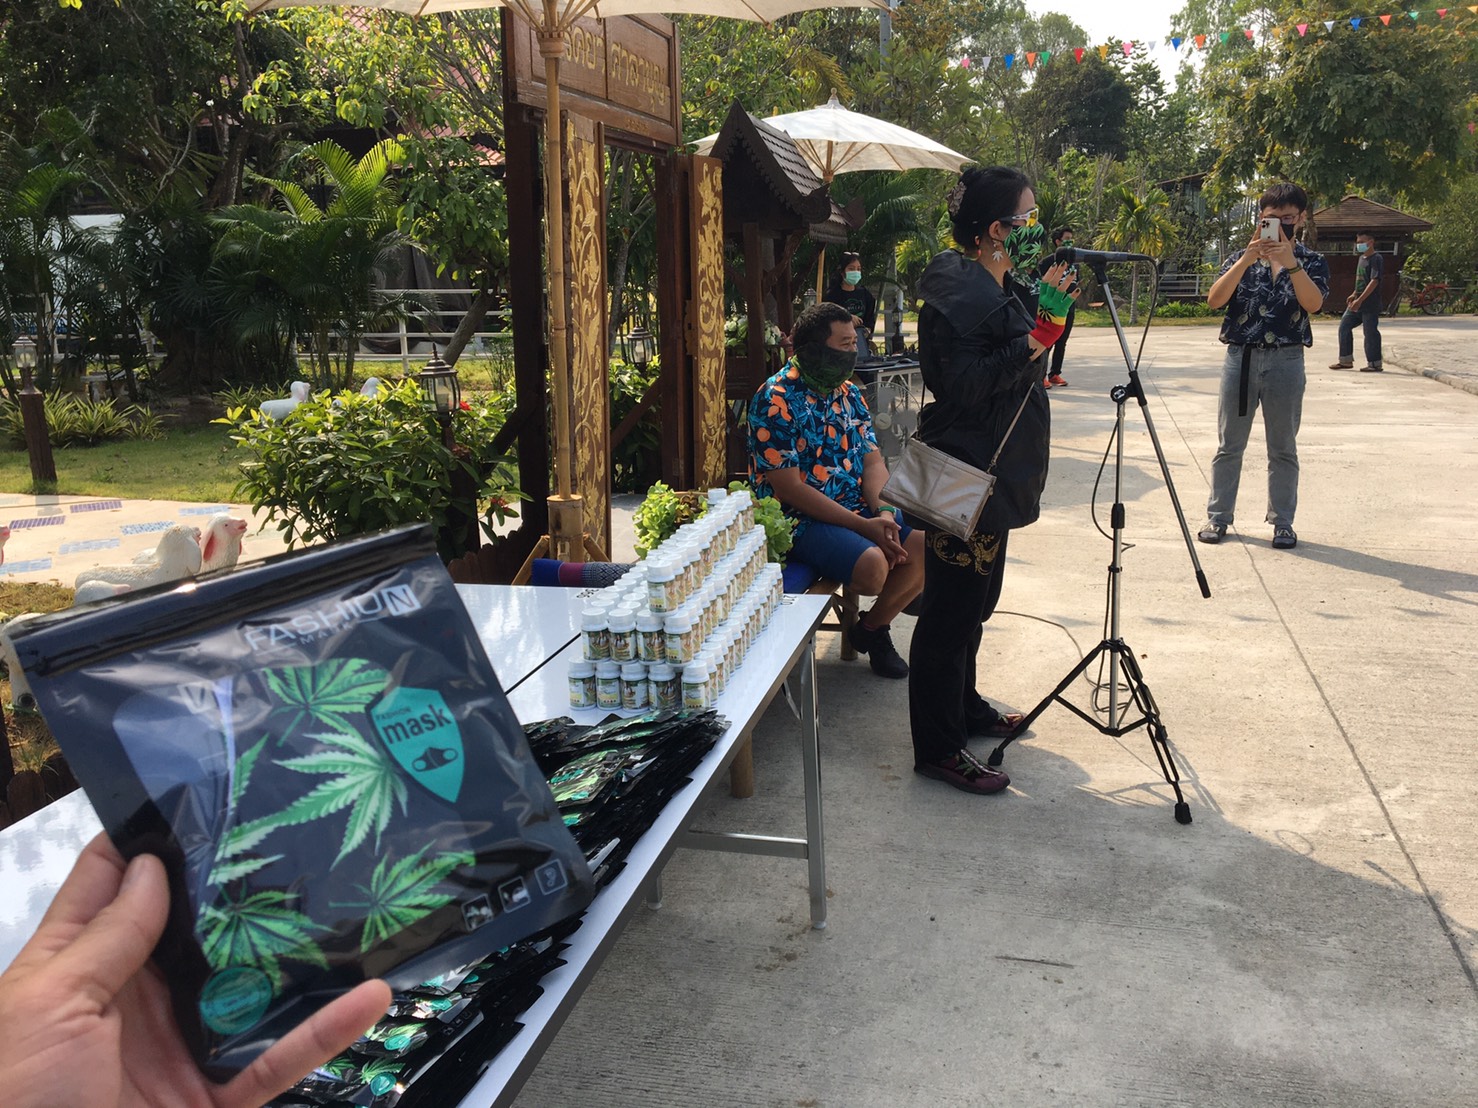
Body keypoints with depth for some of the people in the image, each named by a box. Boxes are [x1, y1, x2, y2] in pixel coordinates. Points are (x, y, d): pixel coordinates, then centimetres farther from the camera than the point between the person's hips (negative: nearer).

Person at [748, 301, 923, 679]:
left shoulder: (849, 394, 10)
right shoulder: (777, 401, -15)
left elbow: (873, 461, 7)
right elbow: (790, 489, -19)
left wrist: (884, 514, -14)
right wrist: (862, 525, -21)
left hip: (859, 509, 8)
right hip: (801, 518, -8)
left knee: (924, 548, -10)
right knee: (873, 564, -31)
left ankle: (873, 627, 12)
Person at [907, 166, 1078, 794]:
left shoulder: (1000, 287, 13)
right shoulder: (957, 291, -19)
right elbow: (964, 384, -26)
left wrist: (1044, 307, 13)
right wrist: (1036, 337, -24)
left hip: (995, 471, 11)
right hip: (965, 473, -11)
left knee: (975, 601, 21)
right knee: (951, 608, -4)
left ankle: (964, 707, 37)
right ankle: (937, 749, 5)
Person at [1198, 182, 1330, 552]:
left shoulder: (1311, 261, 5)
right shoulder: (1242, 258, 7)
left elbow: (1314, 303, -14)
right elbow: (1214, 299, -9)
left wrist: (1290, 262, -24)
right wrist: (1246, 261, -20)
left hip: (1286, 360, -1)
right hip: (1240, 356, 1)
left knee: (1283, 448, 6)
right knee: (1228, 445, 6)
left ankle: (1282, 522, 14)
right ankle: (1218, 516, 14)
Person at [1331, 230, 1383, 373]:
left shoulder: (1376, 259, -13)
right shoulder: (1362, 258, 15)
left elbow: (1374, 281, -21)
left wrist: (1360, 300, -26)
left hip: (1370, 304, -9)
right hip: (1357, 303, 9)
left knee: (1370, 332, -3)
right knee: (1344, 326, 7)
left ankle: (1374, 363, 6)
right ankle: (1346, 360, 13)